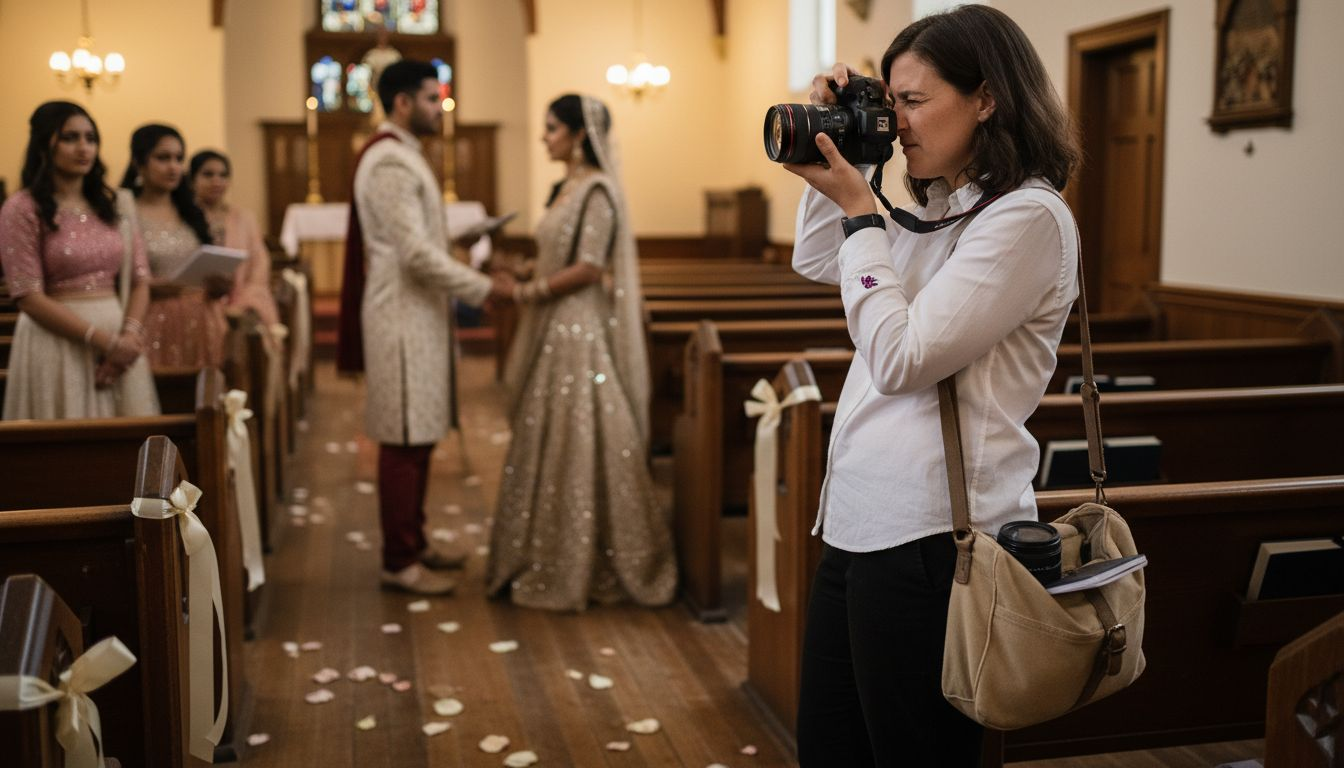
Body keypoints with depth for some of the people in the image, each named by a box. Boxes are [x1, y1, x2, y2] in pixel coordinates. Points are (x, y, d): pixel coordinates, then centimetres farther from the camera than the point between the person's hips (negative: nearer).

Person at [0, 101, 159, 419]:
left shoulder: (111, 204, 12)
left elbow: (139, 278, 9)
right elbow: (28, 297, -10)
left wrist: (129, 336, -9)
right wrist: (104, 341, -15)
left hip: (119, 339, 5)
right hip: (58, 341, -4)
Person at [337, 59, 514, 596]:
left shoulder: (401, 156, 16)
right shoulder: (390, 161, -16)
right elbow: (416, 253, -22)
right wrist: (485, 288, -18)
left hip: (416, 315, 10)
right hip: (403, 319, -10)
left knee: (418, 438, 15)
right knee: (404, 441, -3)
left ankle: (413, 543, 25)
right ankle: (399, 563, 5)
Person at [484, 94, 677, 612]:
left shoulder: (598, 191, -13)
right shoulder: (565, 189, 15)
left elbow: (588, 269, -19)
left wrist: (529, 292, -11)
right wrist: (527, 284, 6)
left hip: (581, 332, -9)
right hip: (553, 332, 9)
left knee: (577, 447, -2)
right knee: (546, 445, 12)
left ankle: (570, 572, 9)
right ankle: (547, 561, 22)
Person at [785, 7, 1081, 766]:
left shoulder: (1028, 217, -14)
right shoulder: (938, 210, 13)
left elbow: (900, 359, -19)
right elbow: (815, 263, 26)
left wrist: (858, 209, -12)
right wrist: (833, 144, 13)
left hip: (930, 539, -9)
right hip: (862, 523, 9)